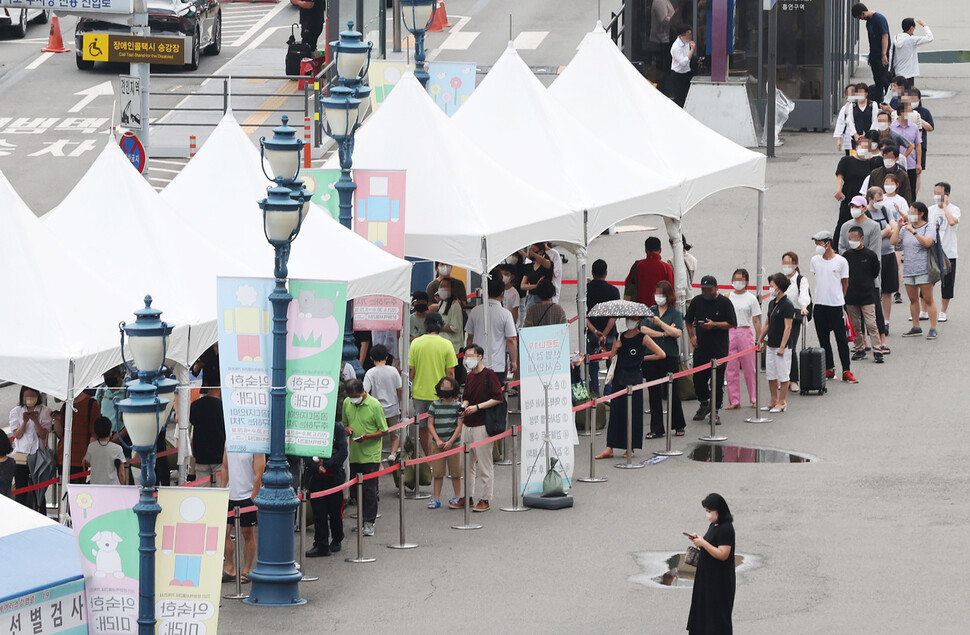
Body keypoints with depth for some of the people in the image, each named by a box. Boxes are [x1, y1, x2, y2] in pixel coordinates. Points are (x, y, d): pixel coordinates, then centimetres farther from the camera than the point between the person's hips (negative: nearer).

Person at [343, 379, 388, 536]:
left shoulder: (374, 405, -10)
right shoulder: (347, 403, 5)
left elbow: (384, 431, -6)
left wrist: (366, 436, -21)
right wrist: (347, 429, -4)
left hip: (371, 455, -5)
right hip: (354, 455, 5)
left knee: (369, 489, -4)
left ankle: (369, 522, 1)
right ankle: (361, 519, 19)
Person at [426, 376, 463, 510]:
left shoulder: (458, 405, -1)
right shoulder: (435, 405, 4)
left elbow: (459, 426, -4)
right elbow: (430, 424, 3)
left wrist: (450, 442, -12)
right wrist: (438, 440, -9)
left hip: (453, 443, -2)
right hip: (437, 444, 2)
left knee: (455, 472, 4)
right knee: (437, 472, 3)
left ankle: (457, 497, 17)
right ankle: (436, 498, 9)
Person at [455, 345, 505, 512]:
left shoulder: (489, 375, -10)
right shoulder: (470, 376, 14)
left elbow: (498, 398, -14)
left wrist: (477, 407, -17)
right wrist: (463, 407, 2)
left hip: (482, 425, -8)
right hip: (467, 424, 8)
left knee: (484, 464, -1)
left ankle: (484, 499, 4)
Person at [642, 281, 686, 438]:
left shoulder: (675, 313, 0)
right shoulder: (650, 311, 10)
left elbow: (678, 333, -13)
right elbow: (643, 329, -3)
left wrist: (660, 323, -17)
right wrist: (663, 333, -10)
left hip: (669, 356, -3)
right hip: (651, 356, 3)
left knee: (672, 392, 4)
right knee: (654, 393, 3)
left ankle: (678, 426, 19)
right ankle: (656, 429, 8)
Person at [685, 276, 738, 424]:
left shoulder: (724, 302, -5)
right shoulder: (697, 301, 7)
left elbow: (732, 324, -6)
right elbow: (688, 320, 20)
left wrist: (714, 325, -18)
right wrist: (692, 336, 8)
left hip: (719, 348, -4)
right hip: (701, 346, 4)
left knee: (717, 381, -3)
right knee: (698, 378, 6)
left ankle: (715, 410, 6)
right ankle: (704, 404, 29)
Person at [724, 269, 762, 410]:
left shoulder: (751, 298, 2)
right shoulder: (728, 297, 9)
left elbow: (756, 321, 2)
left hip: (745, 332, -2)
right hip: (729, 333, 2)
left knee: (749, 368, 1)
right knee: (731, 369, 1)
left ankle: (754, 399, 12)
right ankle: (734, 401, 8)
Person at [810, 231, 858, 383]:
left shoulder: (841, 261, -5)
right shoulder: (815, 260, 6)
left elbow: (845, 283, 4)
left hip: (836, 305, -4)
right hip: (819, 305, 4)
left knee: (841, 339, -3)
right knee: (823, 339, 9)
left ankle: (846, 371, -1)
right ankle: (829, 369, 18)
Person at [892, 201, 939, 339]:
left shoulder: (929, 227, -3)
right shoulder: (905, 228, 13)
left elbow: (927, 242, -20)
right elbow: (893, 241, 7)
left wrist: (914, 231, -23)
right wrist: (898, 227, -1)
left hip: (924, 269, -6)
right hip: (908, 270, 6)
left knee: (928, 299, -5)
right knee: (913, 299, 10)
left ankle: (933, 329, -3)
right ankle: (916, 328, 19)